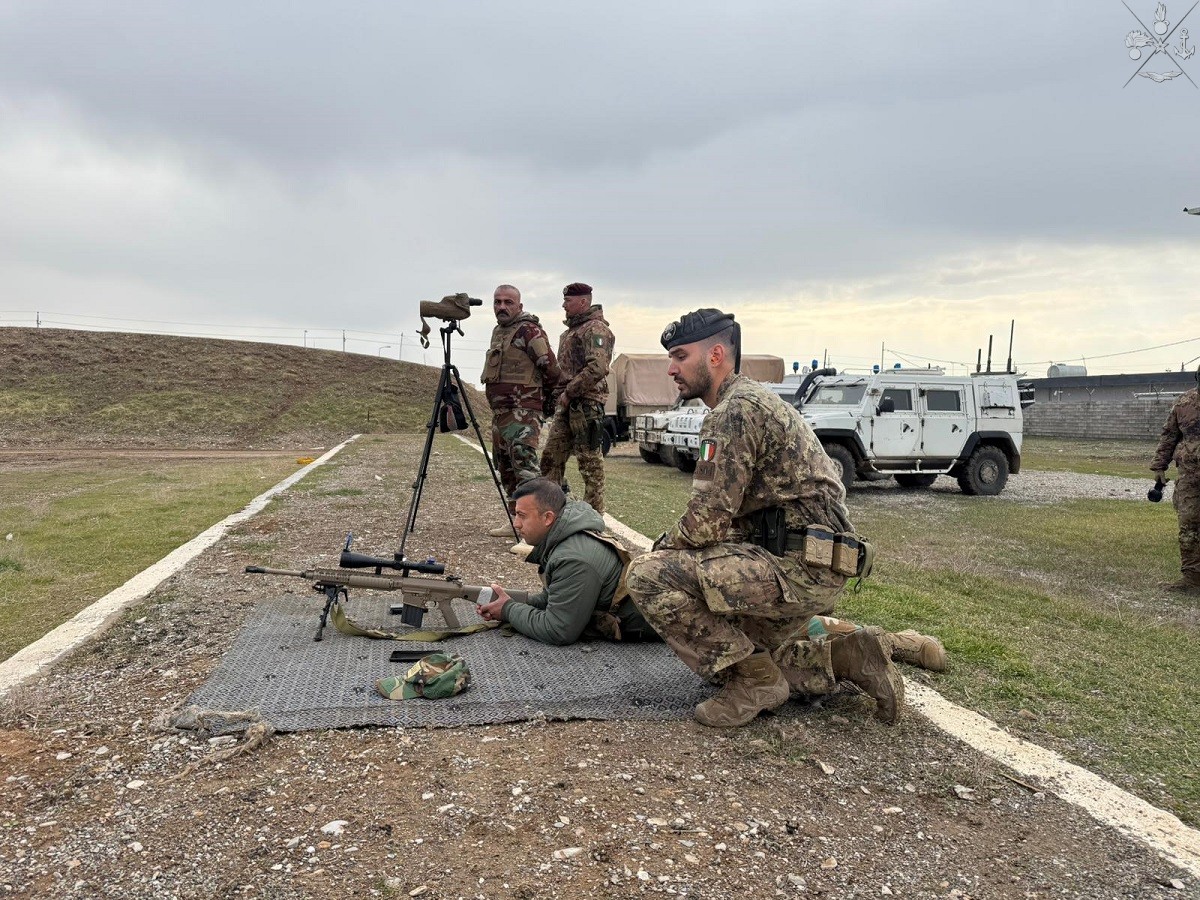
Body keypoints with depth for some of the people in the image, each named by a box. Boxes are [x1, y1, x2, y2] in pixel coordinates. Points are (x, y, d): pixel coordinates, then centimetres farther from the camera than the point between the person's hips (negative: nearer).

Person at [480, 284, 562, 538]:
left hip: (522, 412, -10)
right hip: (500, 411, 10)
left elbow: (551, 368, -14)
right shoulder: (498, 330, 17)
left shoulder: (528, 331, -12)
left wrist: (547, 398, 0)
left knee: (525, 468, -19)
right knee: (506, 468, 15)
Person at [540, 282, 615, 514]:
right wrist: (560, 395, 14)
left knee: (590, 461, -3)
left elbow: (597, 368, -23)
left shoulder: (595, 329, -10)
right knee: (551, 457, 10)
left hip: (586, 404, -10)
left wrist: (569, 392, -18)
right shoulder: (570, 331, 21)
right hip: (566, 404, 10)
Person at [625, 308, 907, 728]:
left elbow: (705, 522, -21)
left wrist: (659, 550, -2)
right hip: (811, 567, 11)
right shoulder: (756, 399, 18)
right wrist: (670, 548, 11)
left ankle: (752, 680, -7)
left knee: (649, 576, -19)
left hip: (799, 568, -11)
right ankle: (844, 652, 17)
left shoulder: (735, 411, -15)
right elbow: (725, 515, 21)